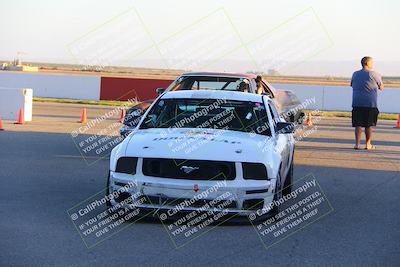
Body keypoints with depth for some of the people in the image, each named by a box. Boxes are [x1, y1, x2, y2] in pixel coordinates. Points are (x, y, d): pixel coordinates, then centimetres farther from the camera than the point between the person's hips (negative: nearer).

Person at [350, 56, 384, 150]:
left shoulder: (355, 74, 8)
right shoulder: (374, 74, -5)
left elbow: (351, 84, 25)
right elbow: (381, 87, 5)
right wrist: (379, 79, 23)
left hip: (357, 103, 3)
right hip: (370, 103, -3)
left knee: (358, 124, 3)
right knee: (369, 125, 6)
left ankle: (357, 144, -6)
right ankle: (368, 144, 13)